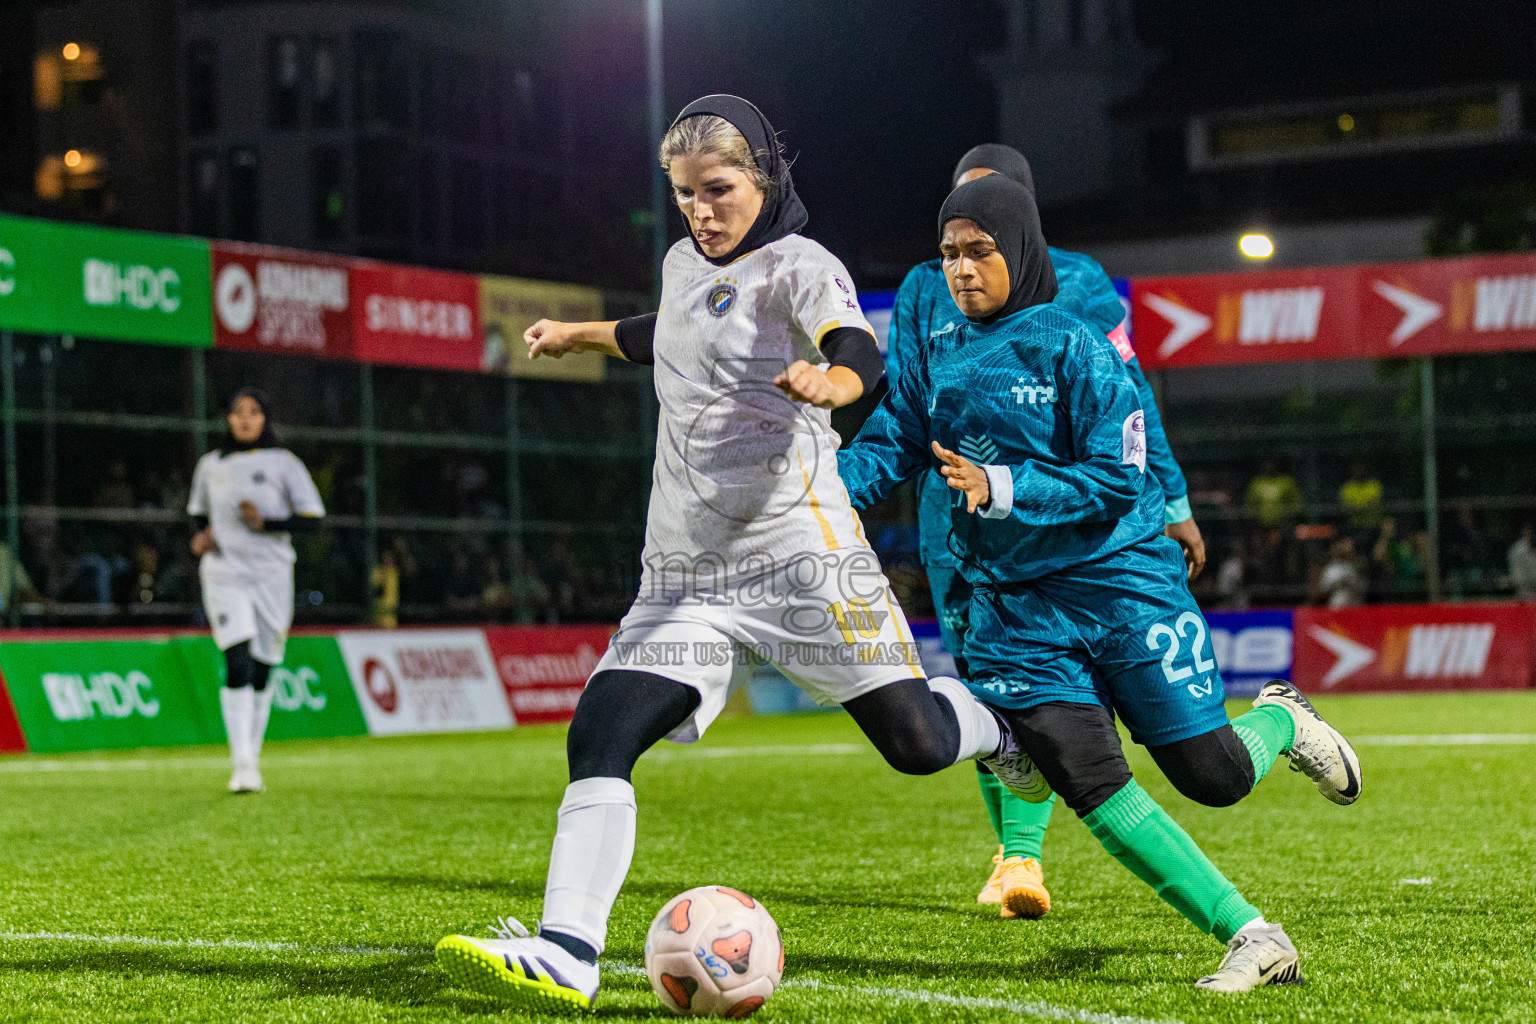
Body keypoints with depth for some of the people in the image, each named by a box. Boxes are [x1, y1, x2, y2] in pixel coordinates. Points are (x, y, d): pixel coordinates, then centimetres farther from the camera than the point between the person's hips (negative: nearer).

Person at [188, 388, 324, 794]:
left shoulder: (284, 463, 2)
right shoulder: (210, 465, 11)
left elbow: (311, 518, -1)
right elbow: (198, 512, 25)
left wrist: (265, 524, -15)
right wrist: (202, 535, 3)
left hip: (271, 576, 0)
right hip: (224, 576, 0)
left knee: (262, 670, 5)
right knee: (238, 664, -16)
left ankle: (252, 757, 20)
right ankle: (242, 765, -22)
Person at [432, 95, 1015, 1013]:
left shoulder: (798, 267, -6)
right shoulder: (685, 264, 16)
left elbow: (859, 352, -27)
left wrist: (833, 381, -51)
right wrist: (583, 335, 52)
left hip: (799, 554, -6)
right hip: (684, 574, 6)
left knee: (917, 743, -3)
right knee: (598, 739, -13)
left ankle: (996, 723, 33)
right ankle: (564, 956, -17)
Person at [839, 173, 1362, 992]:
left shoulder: (1072, 346, -8)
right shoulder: (937, 364, 8)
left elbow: (1117, 479, -13)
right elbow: (882, 452, 6)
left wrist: (999, 489, -23)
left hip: (1119, 581, -4)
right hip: (1013, 607, 4)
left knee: (1214, 777, -2)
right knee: (1089, 784, -12)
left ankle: (1283, 721, 36)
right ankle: (1255, 941, -4)